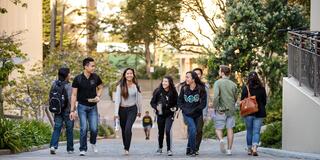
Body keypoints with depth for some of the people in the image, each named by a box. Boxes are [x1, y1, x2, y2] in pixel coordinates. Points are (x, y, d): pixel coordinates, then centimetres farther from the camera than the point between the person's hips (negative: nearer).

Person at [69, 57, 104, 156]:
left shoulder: (95, 77, -2)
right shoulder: (78, 79, -10)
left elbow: (100, 87, 17)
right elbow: (74, 95, -6)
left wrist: (98, 96, -4)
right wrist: (72, 110, -8)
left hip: (93, 107, 2)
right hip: (82, 106, -2)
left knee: (94, 129, -4)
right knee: (83, 128, -9)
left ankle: (93, 143, 26)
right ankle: (83, 149, 3)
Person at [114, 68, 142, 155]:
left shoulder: (136, 86, -1)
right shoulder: (120, 86, -5)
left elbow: (138, 99, 9)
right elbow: (117, 99, -10)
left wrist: (139, 111, 16)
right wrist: (116, 113, -16)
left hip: (132, 109, -1)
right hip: (122, 110, 1)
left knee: (128, 128, -19)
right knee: (123, 130, 11)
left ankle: (127, 149, -16)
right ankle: (125, 147, 29)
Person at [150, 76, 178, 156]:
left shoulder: (173, 92, -9)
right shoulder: (158, 91, -9)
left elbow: (177, 103, 4)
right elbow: (152, 102, -2)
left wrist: (175, 108, -15)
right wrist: (156, 107, -21)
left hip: (169, 114, -2)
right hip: (160, 114, 2)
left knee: (168, 130, -16)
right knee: (160, 131, 12)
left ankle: (169, 149, -9)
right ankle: (160, 147, 34)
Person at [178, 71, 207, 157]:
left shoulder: (201, 89, -6)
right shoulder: (184, 89, 1)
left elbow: (203, 104, -7)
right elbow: (179, 101, 10)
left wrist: (193, 110, -13)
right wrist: (184, 109, -5)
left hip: (197, 114, 0)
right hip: (187, 114, 0)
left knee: (191, 132, 7)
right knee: (192, 129, -19)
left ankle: (189, 149, 24)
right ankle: (192, 150, -11)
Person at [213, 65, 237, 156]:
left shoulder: (218, 83, -8)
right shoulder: (233, 84, 5)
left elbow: (216, 96, -19)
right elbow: (235, 98, 10)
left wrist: (215, 107, -9)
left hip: (221, 110, -3)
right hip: (231, 110, 3)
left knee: (218, 128, 6)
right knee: (230, 129, 6)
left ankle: (221, 140, -23)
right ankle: (229, 149, 6)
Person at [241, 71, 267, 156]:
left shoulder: (245, 88, -7)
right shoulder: (262, 88, -1)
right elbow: (265, 101, 6)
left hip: (248, 113, 0)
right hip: (259, 113, 0)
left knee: (249, 131, 13)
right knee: (256, 132, 0)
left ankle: (249, 149, 20)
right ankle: (254, 148, -18)